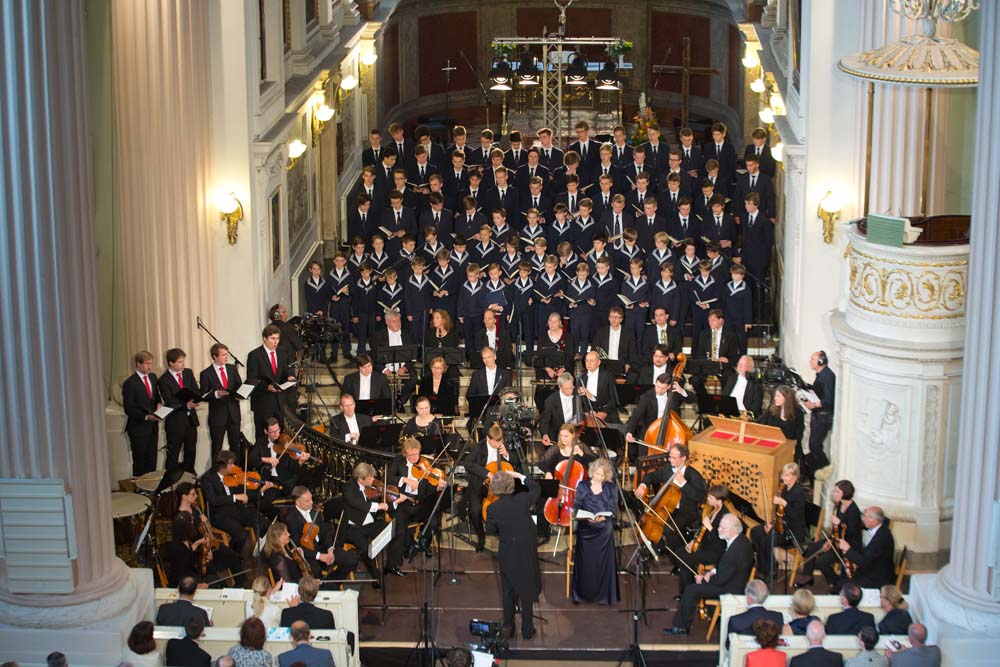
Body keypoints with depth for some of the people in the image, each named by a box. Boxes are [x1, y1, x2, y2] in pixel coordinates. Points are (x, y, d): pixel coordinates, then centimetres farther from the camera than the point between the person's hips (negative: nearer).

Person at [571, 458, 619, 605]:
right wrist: (585, 516, -18)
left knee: (603, 562, -2)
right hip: (585, 529, 0)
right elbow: (576, 507, 2)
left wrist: (602, 517, -19)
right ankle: (581, 594, 9)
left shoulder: (611, 488, 6)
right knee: (584, 562, 1)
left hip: (604, 529, 0)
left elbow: (613, 510, 0)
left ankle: (603, 595, 5)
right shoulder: (582, 486, 6)